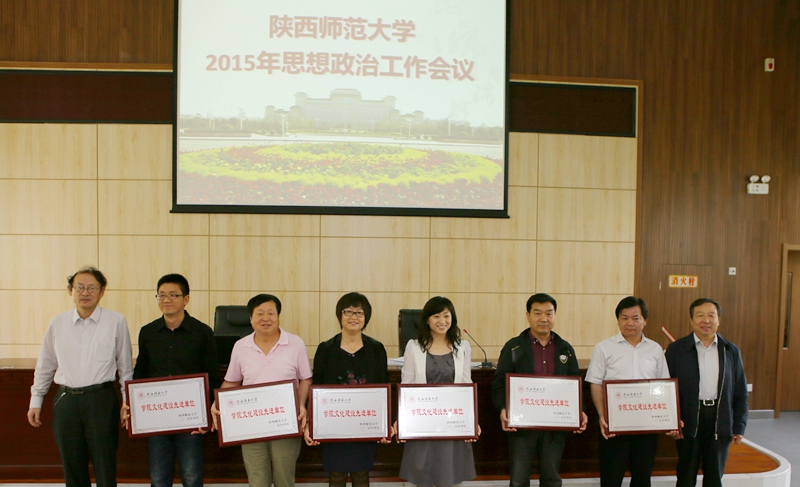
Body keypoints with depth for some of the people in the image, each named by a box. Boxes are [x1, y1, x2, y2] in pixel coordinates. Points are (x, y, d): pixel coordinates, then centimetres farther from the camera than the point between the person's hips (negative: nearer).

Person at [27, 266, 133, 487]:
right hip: (66, 401, 3)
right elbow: (45, 366, 15)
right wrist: (36, 402, 15)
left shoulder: (116, 322, -3)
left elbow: (125, 367, 2)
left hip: (102, 401, -3)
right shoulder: (57, 323, 6)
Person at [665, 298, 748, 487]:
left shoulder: (731, 351, 6)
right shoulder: (676, 349, -2)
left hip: (720, 422, 2)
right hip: (689, 422, -2)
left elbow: (740, 392, 8)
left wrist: (739, 427, 3)